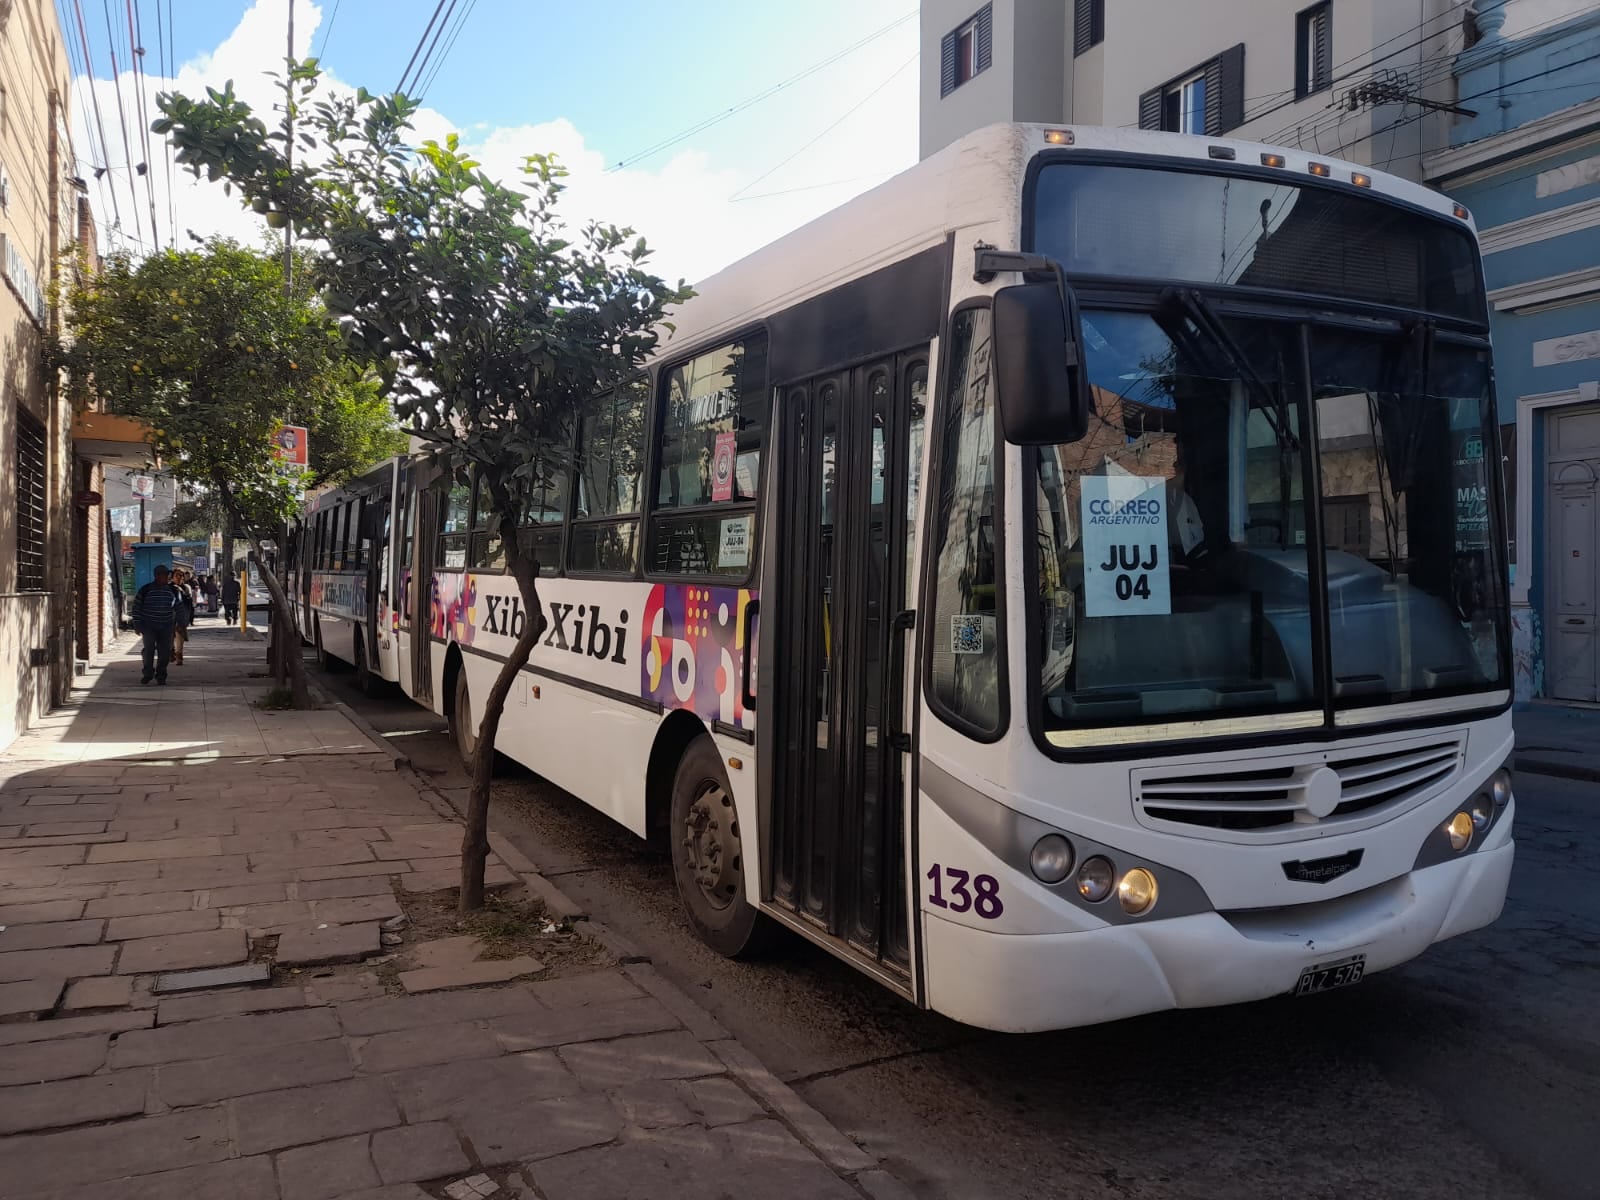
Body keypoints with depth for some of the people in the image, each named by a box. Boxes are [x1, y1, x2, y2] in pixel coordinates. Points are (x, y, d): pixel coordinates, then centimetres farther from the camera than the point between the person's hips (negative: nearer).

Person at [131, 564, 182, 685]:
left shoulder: (173, 591, 4)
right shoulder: (145, 590, -3)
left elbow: (179, 608, 14)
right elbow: (137, 608, 0)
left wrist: (179, 623, 12)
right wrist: (137, 625, -2)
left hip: (166, 627, 2)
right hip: (149, 626, -2)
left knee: (164, 652, 1)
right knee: (149, 649, -9)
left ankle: (161, 676, 12)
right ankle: (147, 673, 10)